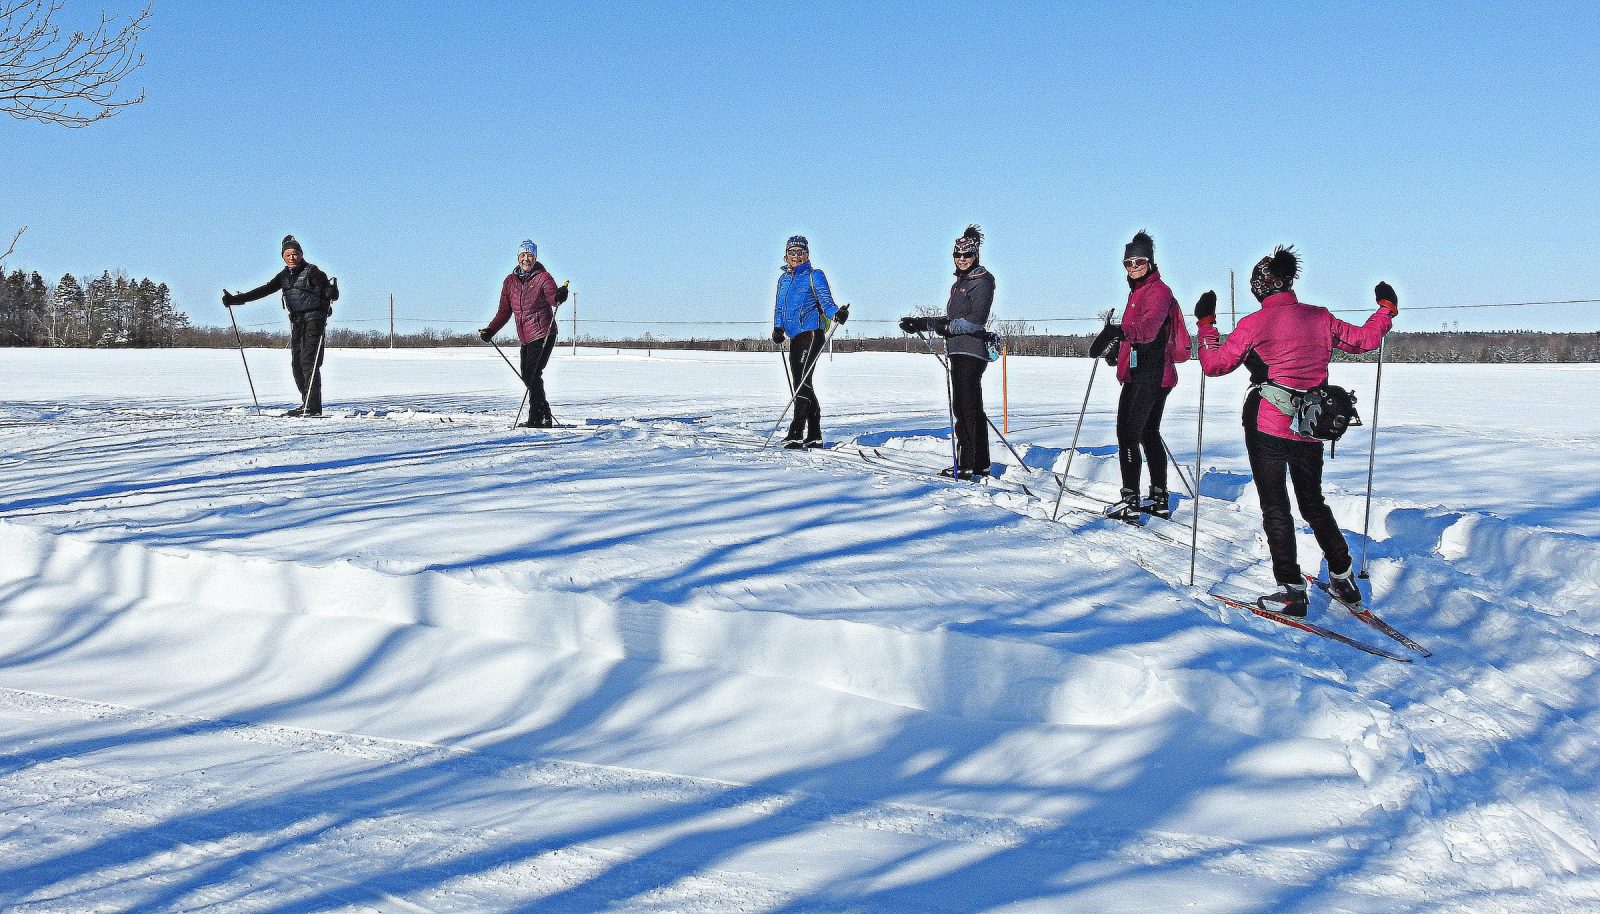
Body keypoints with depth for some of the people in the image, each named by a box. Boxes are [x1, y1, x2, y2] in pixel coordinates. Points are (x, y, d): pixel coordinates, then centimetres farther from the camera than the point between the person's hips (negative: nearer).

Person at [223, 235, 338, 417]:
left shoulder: (312, 271, -7)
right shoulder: (284, 276, 13)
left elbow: (330, 292, -17)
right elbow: (264, 290, 14)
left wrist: (332, 292, -43)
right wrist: (236, 299, 9)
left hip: (313, 321, -8)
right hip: (297, 323, 8)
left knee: (309, 362, -14)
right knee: (297, 364, 5)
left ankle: (314, 407, -15)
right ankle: (307, 404, 11)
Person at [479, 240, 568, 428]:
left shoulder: (542, 277, -4)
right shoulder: (510, 281, 12)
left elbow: (553, 298, -23)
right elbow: (504, 311, 17)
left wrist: (559, 296, -46)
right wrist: (490, 331, 8)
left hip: (543, 334, -7)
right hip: (525, 337, 7)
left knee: (532, 375, -13)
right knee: (527, 376, 9)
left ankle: (537, 418, -8)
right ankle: (544, 415, 19)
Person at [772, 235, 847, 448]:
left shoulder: (814, 276, 0)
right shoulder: (783, 279, 19)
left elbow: (826, 300, -10)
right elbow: (779, 307, 21)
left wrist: (836, 313, -31)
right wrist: (778, 328, 4)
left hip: (812, 332, -8)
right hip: (795, 337, 8)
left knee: (802, 381, -15)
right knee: (800, 384, 8)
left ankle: (797, 433, -19)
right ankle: (814, 435, 14)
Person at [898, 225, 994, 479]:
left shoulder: (982, 281, -7)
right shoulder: (959, 283, 21)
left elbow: (976, 320, -18)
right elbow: (952, 320, 25)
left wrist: (947, 327, -15)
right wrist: (921, 324, 19)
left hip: (970, 351, -10)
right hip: (960, 352, 10)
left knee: (964, 408, -11)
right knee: (972, 408, 12)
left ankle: (967, 465, -10)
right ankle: (981, 463, 18)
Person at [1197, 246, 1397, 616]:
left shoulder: (1254, 324, -9)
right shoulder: (1320, 318, 3)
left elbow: (1214, 364, -3)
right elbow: (1364, 339, 18)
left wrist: (1206, 323, 9)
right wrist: (1387, 309, 34)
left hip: (1266, 426, -5)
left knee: (1275, 508, 2)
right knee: (1313, 503, 21)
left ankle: (1291, 589, 0)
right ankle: (1343, 578, 27)